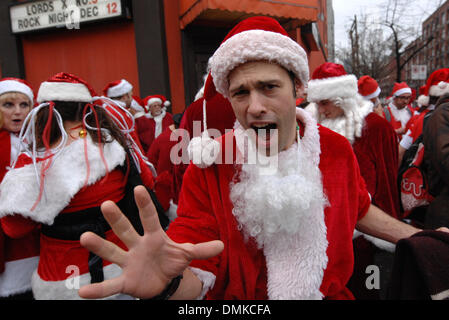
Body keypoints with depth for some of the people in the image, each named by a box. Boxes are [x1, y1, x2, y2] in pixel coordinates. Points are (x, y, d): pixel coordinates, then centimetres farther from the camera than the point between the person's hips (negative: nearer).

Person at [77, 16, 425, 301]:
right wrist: (171, 283, -42)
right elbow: (201, 273, -22)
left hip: (333, 293, 3)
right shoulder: (208, 169, -21)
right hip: (236, 304, -2)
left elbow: (359, 210, 7)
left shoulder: (336, 149, -12)